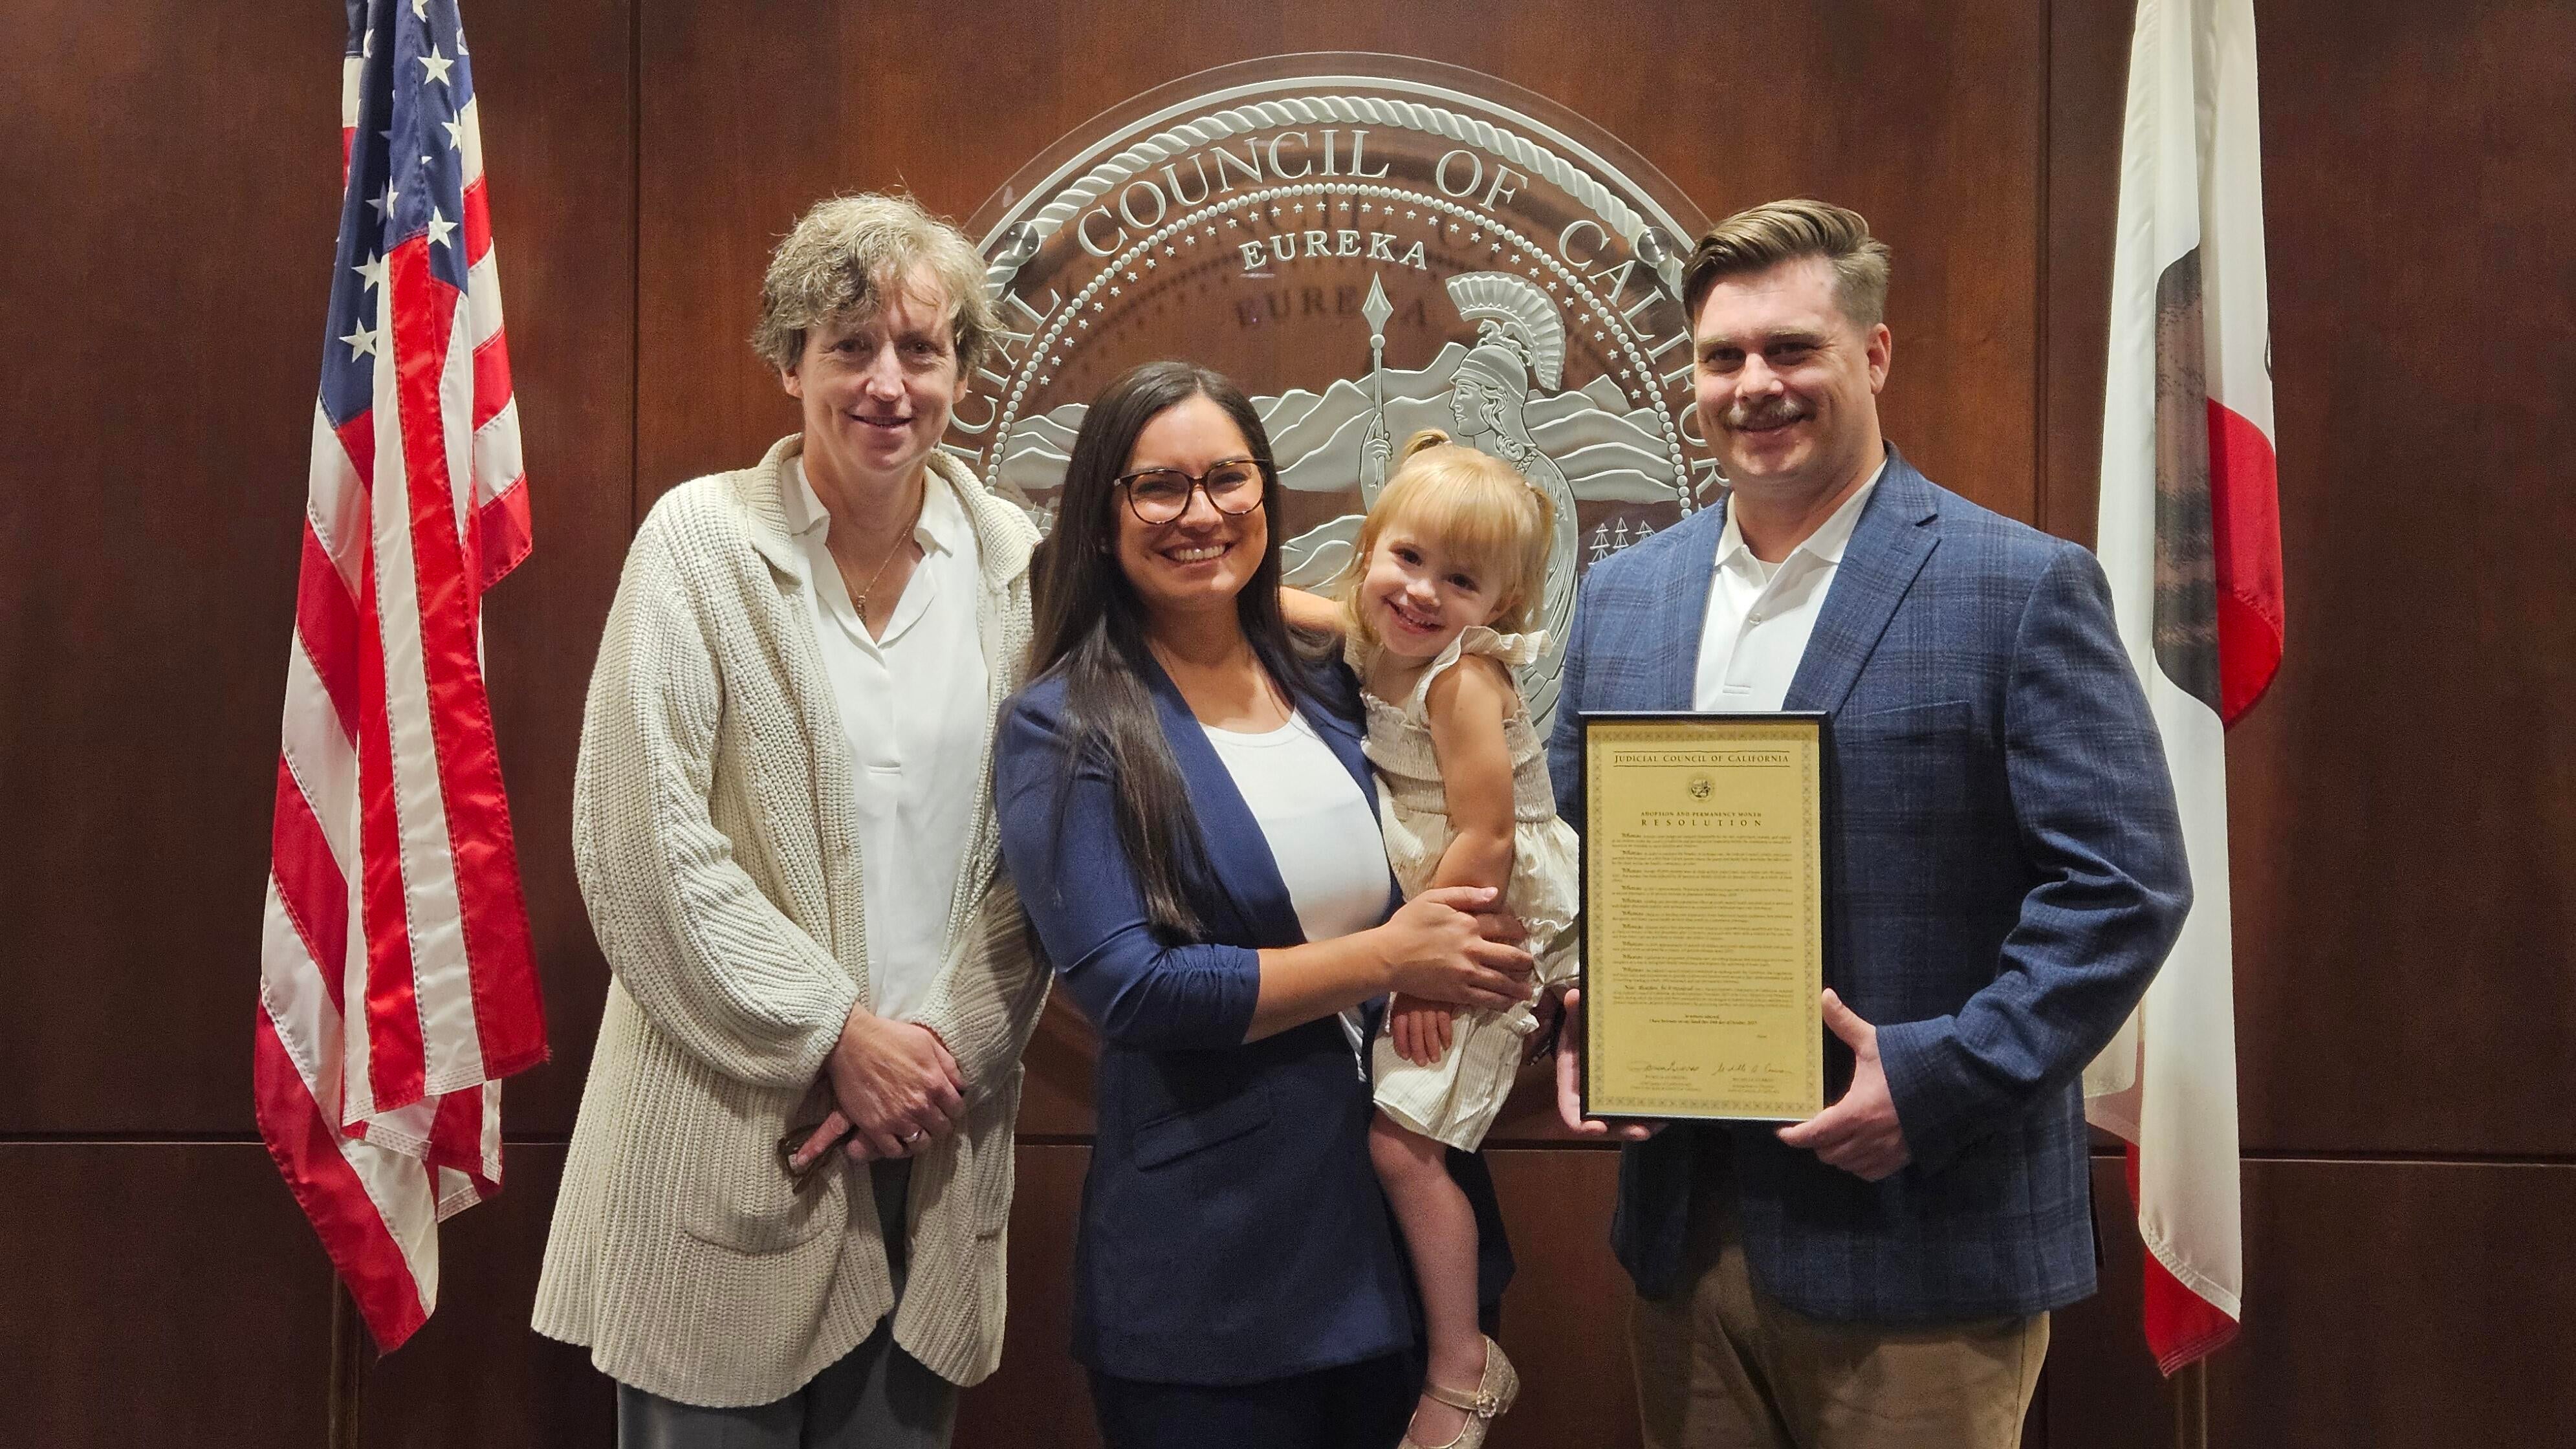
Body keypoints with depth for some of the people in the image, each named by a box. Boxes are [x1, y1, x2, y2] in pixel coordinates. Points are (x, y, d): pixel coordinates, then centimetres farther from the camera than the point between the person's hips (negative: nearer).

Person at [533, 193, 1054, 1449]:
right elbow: (644, 848, -11)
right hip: (730, 1135, -3)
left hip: (936, 1142, 3)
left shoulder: (1014, 561, 4)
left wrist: (945, 1045, -8)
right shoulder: (698, 539, -6)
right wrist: (838, 1037, -12)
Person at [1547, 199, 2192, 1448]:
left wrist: (1943, 1076, -19)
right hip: (1684, 1233, 5)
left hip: (1917, 1243, -4)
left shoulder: (2021, 589, -8)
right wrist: (1576, 1018, -1)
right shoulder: (1621, 596, 8)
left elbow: (2124, 882, -12)